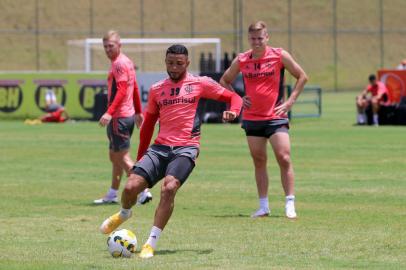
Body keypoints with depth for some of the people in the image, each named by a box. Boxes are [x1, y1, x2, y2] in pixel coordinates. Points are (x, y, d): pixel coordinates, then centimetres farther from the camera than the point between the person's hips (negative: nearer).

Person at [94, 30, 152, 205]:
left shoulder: (119, 64, -15)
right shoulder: (127, 62, 15)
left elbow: (122, 91, -25)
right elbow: (135, 89, 22)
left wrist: (109, 113, -32)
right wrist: (138, 112, 28)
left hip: (119, 118, -10)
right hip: (128, 115, 10)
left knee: (123, 157, -7)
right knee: (114, 156, 15)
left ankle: (144, 192, -9)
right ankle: (112, 195, 22)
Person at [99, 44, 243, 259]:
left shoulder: (200, 84, 5)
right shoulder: (156, 90, 15)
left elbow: (233, 97, 9)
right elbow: (148, 125, 23)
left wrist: (232, 112, -14)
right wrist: (140, 158, 23)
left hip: (186, 148, -3)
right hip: (160, 147, 4)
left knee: (169, 188, -28)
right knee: (131, 186, -12)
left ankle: (151, 243, -20)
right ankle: (124, 213, 25)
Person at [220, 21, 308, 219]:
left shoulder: (279, 56, -5)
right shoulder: (241, 60, 3)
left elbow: (302, 76, 3)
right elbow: (224, 81, 17)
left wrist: (289, 102, -4)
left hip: (276, 117, -3)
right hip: (251, 118, 3)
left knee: (284, 158, -11)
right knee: (259, 161, 7)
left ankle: (290, 205, -6)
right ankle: (263, 207, 13)